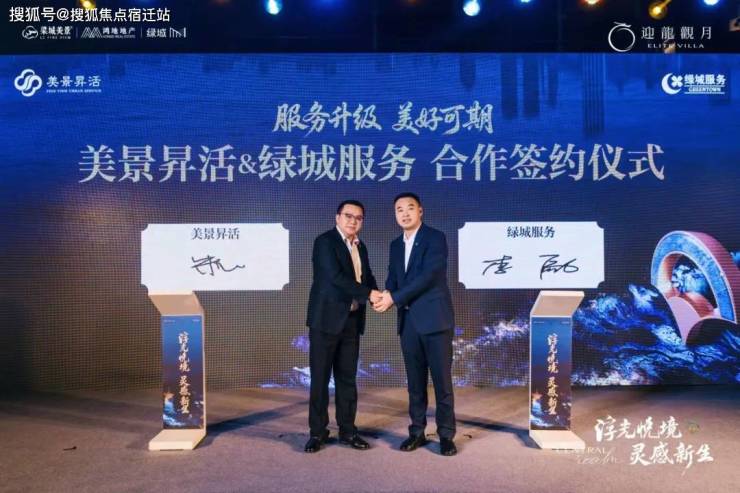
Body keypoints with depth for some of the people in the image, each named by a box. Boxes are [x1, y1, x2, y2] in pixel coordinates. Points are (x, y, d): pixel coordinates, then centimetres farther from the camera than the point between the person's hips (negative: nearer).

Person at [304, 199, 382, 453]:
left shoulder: (360, 247, 15)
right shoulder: (325, 241, -9)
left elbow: (368, 277, 14)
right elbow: (335, 277, -20)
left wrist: (377, 296, -8)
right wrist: (368, 293, -20)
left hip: (352, 320, 6)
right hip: (326, 318, -6)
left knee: (347, 377, 10)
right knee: (320, 377, 2)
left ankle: (347, 430, 20)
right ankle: (317, 432, 13)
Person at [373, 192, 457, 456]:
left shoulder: (435, 237, -7)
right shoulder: (396, 245, 15)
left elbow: (428, 276, -17)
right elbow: (393, 278, 13)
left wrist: (394, 298, -17)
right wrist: (386, 294, -11)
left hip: (434, 318, -6)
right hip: (408, 321, 6)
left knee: (442, 379, 1)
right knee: (415, 380, 11)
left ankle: (446, 435, 12)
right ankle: (417, 431, 22)